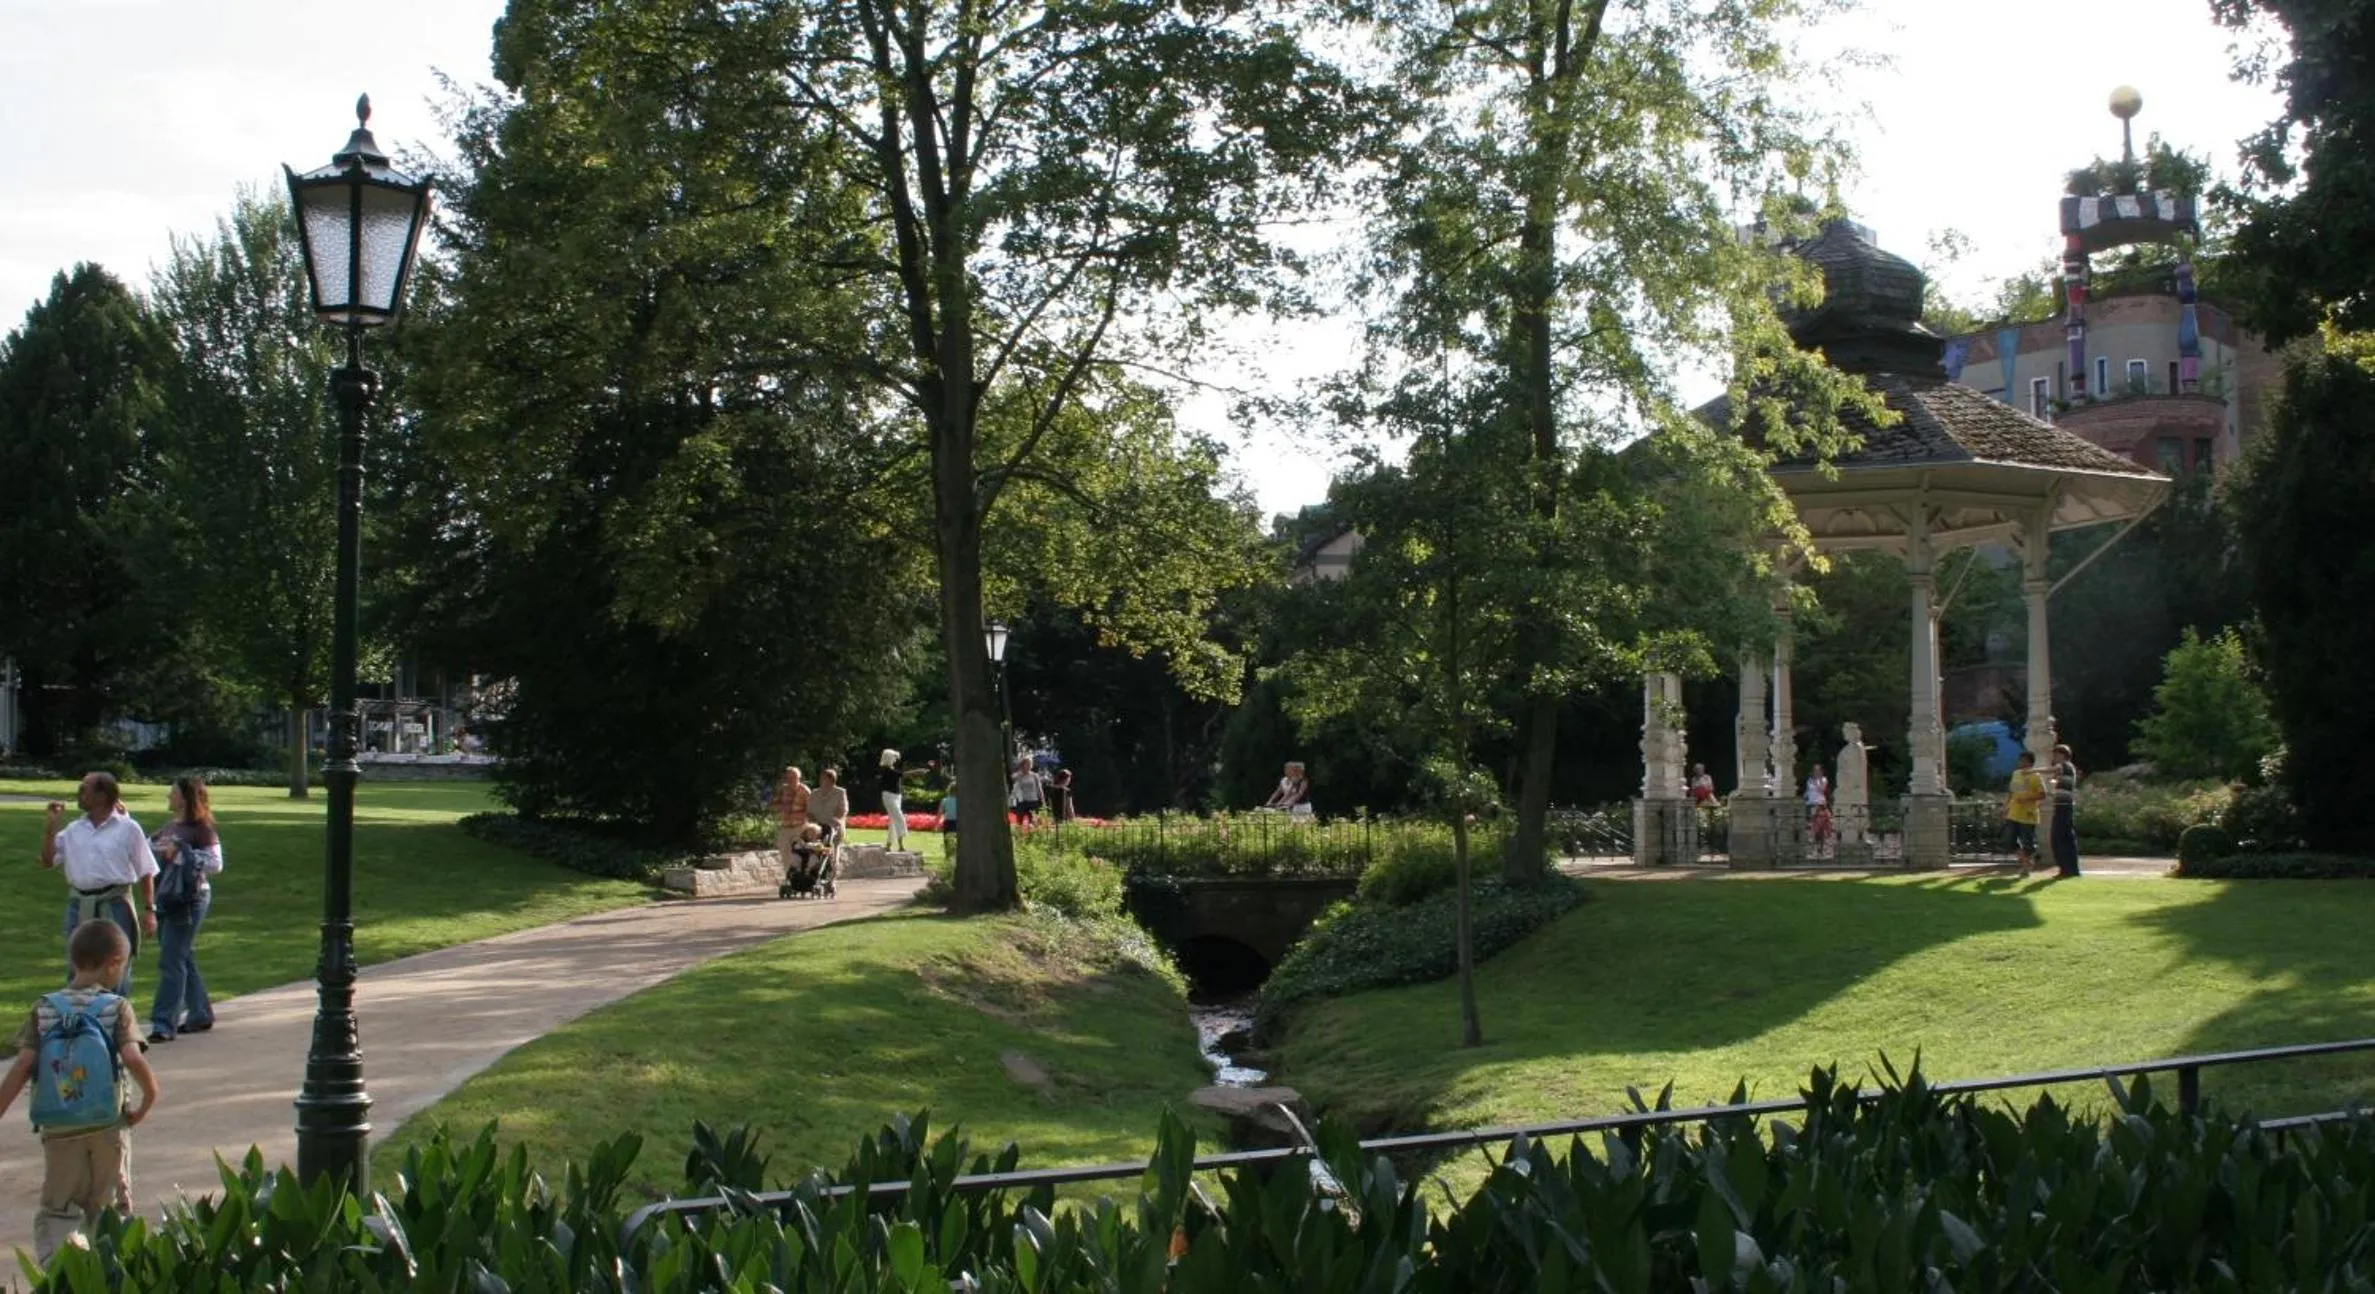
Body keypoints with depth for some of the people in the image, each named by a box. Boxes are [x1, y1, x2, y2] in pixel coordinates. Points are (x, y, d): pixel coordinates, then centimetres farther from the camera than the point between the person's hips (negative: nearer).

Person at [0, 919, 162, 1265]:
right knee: (108, 1211, 15)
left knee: (57, 1211, 9)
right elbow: (134, 1060, -19)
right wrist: (149, 1102, -5)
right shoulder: (117, 1007, -8)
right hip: (108, 1127, -1)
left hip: (59, 1130, 1)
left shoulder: (44, 1009, -1)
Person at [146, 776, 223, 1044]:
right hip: (166, 899, 9)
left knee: (171, 961, -10)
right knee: (183, 959, 14)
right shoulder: (170, 828, 17)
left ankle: (163, 1024, -9)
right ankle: (200, 1014, 25)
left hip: (189, 899, -9)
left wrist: (181, 854, -19)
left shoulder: (201, 829, -9)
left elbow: (216, 864, -16)